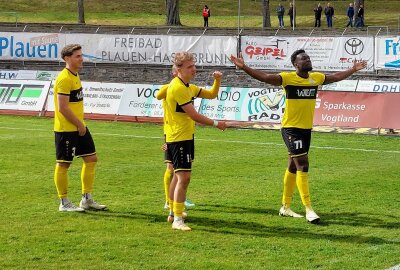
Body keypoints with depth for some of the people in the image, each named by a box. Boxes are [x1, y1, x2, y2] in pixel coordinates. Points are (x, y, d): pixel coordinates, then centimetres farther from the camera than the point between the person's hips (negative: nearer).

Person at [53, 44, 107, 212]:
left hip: (79, 127, 10)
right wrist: (79, 124, -16)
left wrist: (81, 124, 14)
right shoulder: (64, 79, -18)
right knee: (63, 164, 1)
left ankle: (87, 199, 20)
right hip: (66, 129, -10)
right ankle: (64, 203, 9)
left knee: (91, 158, 11)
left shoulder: (74, 76, 13)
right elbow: (63, 107, -22)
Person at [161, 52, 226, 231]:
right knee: (184, 177, -15)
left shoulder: (188, 87, 13)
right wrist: (215, 124, -11)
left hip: (185, 137, 11)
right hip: (179, 138, -11)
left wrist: (217, 80, 3)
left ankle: (173, 212, 34)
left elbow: (211, 95, 21)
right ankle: (177, 220, -15)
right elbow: (194, 116, -20)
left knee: (179, 176, 20)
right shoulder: (178, 88, -19)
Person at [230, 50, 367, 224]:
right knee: (303, 165, -13)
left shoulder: (316, 78, 6)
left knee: (293, 167, 15)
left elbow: (336, 77, 24)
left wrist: (353, 70, 33)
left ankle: (285, 207, 25)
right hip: (291, 128, -7)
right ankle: (308, 209, -12)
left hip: (306, 129, 7)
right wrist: (244, 68, -36)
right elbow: (265, 77, -24)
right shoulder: (288, 78, -13)